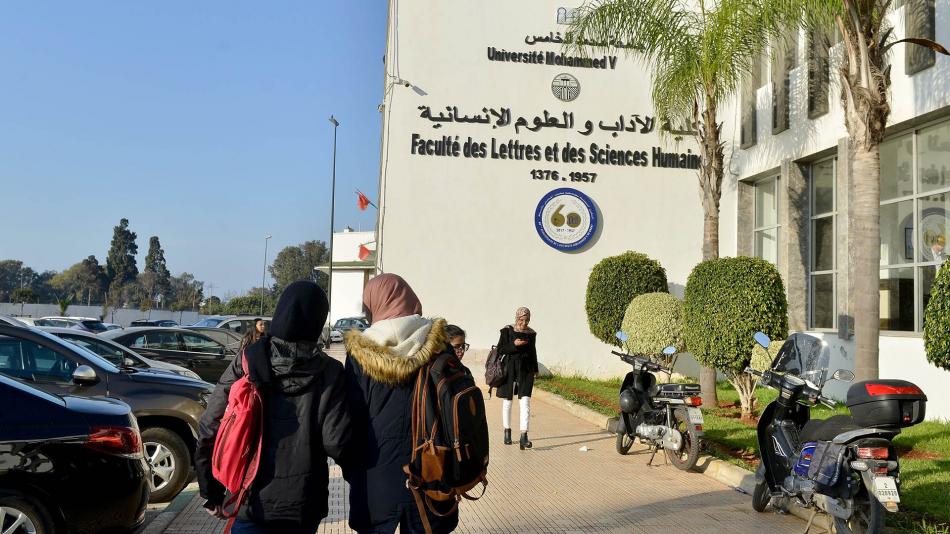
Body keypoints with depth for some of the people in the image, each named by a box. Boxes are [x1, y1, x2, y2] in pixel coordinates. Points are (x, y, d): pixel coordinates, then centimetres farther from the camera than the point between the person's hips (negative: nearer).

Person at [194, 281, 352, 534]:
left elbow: (209, 430, -5)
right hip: (303, 505, 0)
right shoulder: (330, 373, -8)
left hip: (251, 501, 0)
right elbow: (336, 442, -14)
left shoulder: (247, 363, -5)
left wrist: (212, 492, 6)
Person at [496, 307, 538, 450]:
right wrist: (514, 345, -19)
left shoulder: (531, 333, 6)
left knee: (525, 402, -10)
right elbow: (500, 349, -6)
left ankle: (524, 437, -15)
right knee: (507, 401, 10)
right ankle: (507, 431, 29)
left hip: (526, 370, 1)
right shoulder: (507, 331, -3)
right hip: (510, 369, -1)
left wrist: (535, 370, 17)